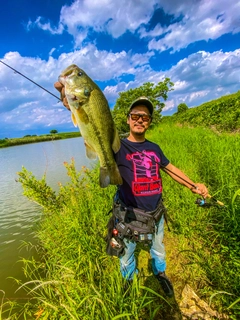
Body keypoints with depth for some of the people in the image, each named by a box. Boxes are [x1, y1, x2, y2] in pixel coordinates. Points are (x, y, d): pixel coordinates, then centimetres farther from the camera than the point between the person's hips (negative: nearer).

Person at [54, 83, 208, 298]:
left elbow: (170, 168, 10)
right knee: (127, 255, 22)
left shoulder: (154, 148, 0)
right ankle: (130, 282, 54)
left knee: (158, 249, 29)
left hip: (156, 213, 4)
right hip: (129, 216, -3)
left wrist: (193, 186, 2)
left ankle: (160, 274, 61)